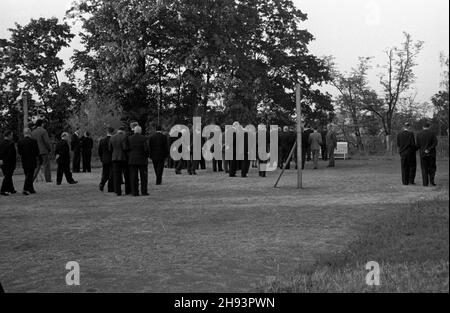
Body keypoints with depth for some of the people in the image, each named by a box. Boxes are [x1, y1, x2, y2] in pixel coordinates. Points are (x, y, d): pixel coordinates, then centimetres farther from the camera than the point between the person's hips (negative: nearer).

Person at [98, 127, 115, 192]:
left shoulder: (102, 140, 0)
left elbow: (99, 151, 4)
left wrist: (101, 158, 15)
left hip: (104, 160, 4)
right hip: (112, 159, -3)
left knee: (105, 174, 17)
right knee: (111, 175, 4)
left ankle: (101, 185, 0)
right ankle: (110, 189, 4)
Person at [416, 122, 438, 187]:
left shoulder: (419, 134, 0)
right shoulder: (432, 133, -3)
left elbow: (418, 145, -2)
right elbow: (435, 143, -12)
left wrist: (423, 150, 11)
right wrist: (428, 149, -12)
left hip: (423, 154, 1)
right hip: (431, 154, -1)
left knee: (424, 169, 5)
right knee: (432, 168, 13)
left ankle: (425, 183, 2)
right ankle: (432, 180, -1)